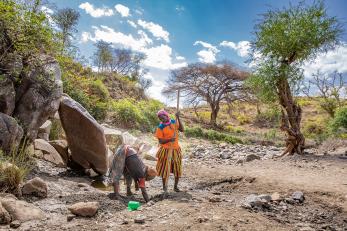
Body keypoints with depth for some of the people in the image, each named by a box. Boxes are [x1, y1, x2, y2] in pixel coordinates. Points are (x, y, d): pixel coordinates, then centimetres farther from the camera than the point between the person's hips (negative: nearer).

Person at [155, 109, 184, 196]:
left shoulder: (174, 122, 2)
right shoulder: (160, 127, -8)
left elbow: (182, 130, -9)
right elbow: (160, 141, -9)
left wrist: (178, 118, -12)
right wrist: (169, 139, -26)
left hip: (176, 149, 4)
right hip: (166, 150, -4)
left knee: (177, 168, 10)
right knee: (165, 169, 0)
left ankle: (176, 186, 28)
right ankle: (165, 188, 12)